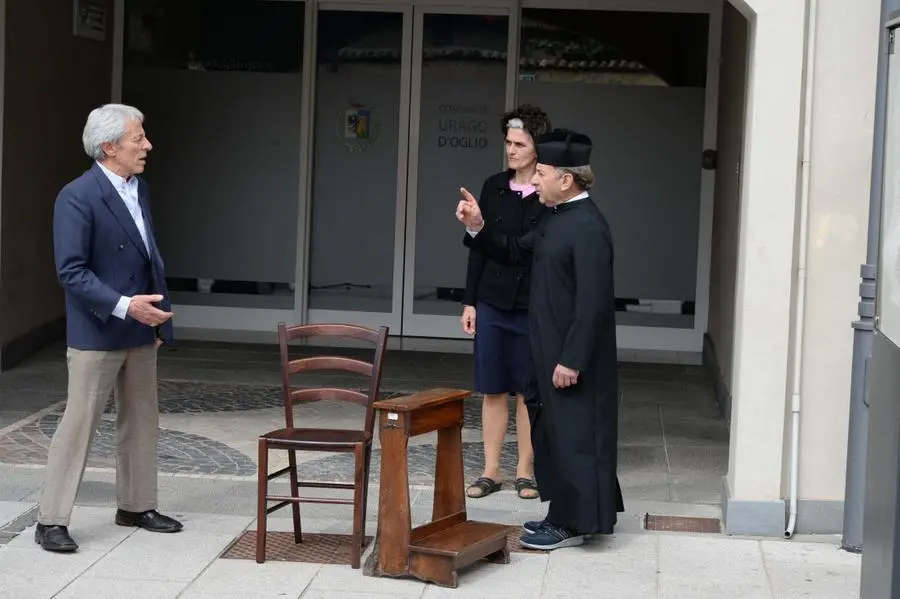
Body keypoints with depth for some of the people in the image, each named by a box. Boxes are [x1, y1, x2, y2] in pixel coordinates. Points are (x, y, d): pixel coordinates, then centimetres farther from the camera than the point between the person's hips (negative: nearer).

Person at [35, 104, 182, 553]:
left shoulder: (139, 189, 8)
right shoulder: (77, 197, -17)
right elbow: (72, 272, -21)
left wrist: (158, 315, 12)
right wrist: (124, 306, -27)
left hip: (140, 331, 8)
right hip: (97, 334, -8)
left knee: (141, 423, 15)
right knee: (78, 426, -2)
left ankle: (136, 506, 28)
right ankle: (51, 520, 5)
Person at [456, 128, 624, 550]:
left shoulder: (588, 227, -21)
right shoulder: (557, 218, 8)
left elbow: (592, 302, -24)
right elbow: (516, 251, 20)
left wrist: (571, 359, -23)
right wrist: (478, 227, 3)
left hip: (573, 357, -10)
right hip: (552, 350, 10)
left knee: (573, 434, 1)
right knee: (555, 432, 17)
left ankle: (572, 523, 11)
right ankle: (568, 514, 29)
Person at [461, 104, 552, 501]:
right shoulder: (494, 187, 4)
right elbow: (479, 247, 8)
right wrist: (469, 300, 6)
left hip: (533, 307, -3)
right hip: (492, 303, 3)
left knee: (528, 392, 6)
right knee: (493, 390, 7)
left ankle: (524, 470, 17)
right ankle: (490, 471, 16)